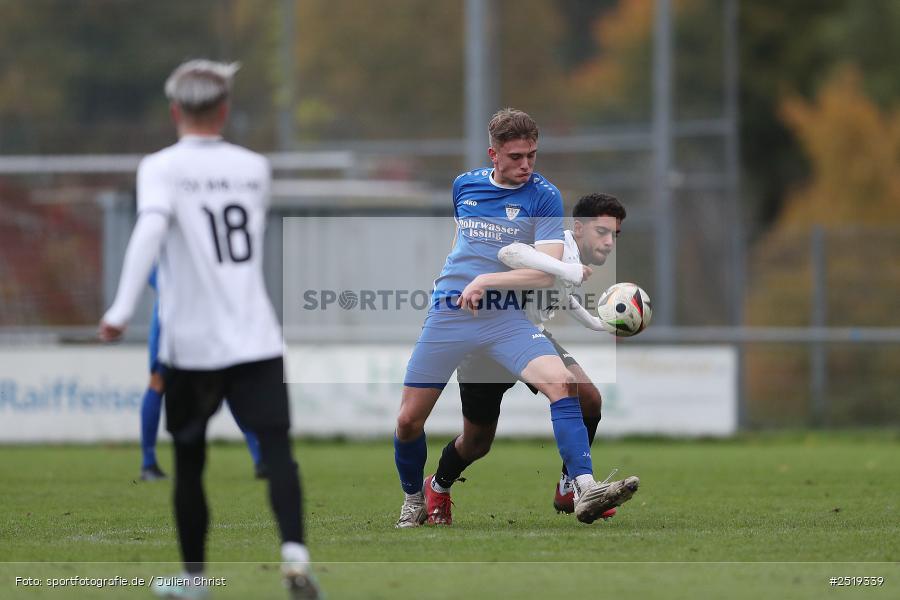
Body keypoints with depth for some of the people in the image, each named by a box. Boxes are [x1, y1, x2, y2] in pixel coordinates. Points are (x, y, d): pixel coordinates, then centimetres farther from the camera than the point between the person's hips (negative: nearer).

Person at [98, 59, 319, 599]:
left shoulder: (162, 168, -5)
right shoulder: (255, 167, 10)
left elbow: (151, 229, -22)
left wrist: (122, 309, -26)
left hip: (191, 342, -2)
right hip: (256, 338, 2)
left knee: (189, 460, 12)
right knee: (277, 449, -7)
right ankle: (294, 550, -29)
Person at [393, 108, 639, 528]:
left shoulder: (543, 196, -5)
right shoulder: (465, 185, 8)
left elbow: (547, 272, -15)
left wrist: (485, 280, -20)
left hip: (506, 316, -3)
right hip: (448, 315, 3)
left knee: (561, 383, -27)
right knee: (408, 420, 2)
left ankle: (585, 492, -33)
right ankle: (413, 501, 29)